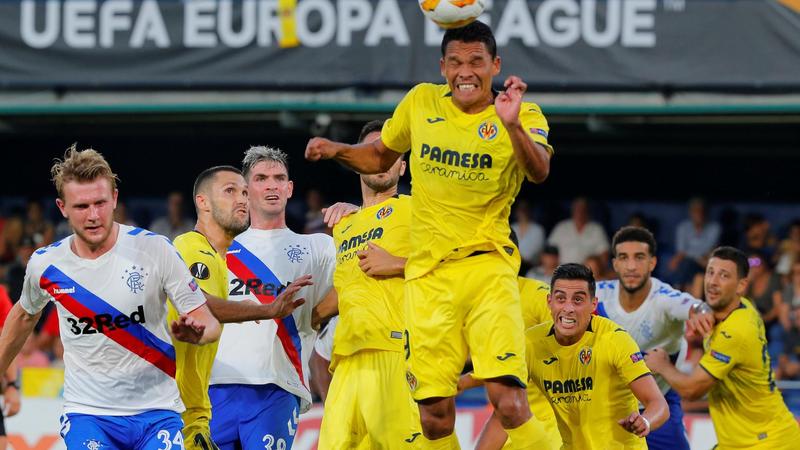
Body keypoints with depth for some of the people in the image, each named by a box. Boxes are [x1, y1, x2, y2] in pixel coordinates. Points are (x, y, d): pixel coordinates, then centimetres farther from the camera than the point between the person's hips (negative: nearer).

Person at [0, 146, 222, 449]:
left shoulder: (155, 250, -9)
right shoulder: (45, 264, -2)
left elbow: (210, 323, -8)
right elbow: (25, 316, 20)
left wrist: (195, 332, -30)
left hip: (156, 411, -1)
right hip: (87, 416, 1)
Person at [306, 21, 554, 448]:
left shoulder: (523, 115, -3)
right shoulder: (421, 102, 7)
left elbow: (539, 172, -22)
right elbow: (380, 156, 22)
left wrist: (513, 126, -40)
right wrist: (337, 150, 3)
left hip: (487, 265, -3)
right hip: (428, 273, 3)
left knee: (508, 401, -19)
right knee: (434, 414, 1)